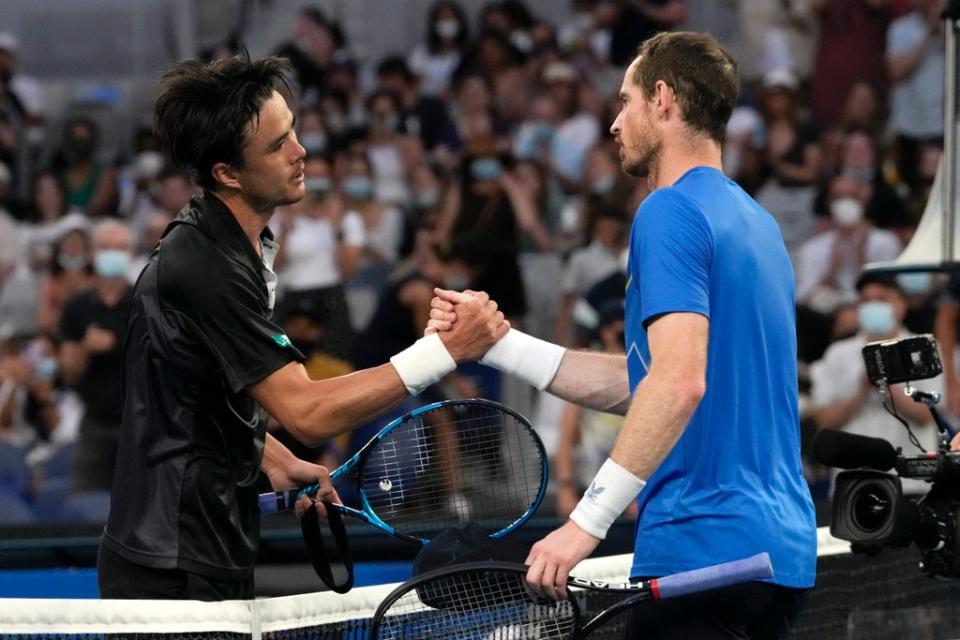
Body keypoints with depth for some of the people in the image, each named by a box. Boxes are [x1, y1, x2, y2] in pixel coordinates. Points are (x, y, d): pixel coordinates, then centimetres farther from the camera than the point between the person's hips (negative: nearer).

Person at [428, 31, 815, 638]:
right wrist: (497, 342, 19)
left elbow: (679, 383, -24)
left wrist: (589, 521, -25)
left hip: (704, 549, -9)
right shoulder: (754, 220, 18)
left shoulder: (670, 212, -11)